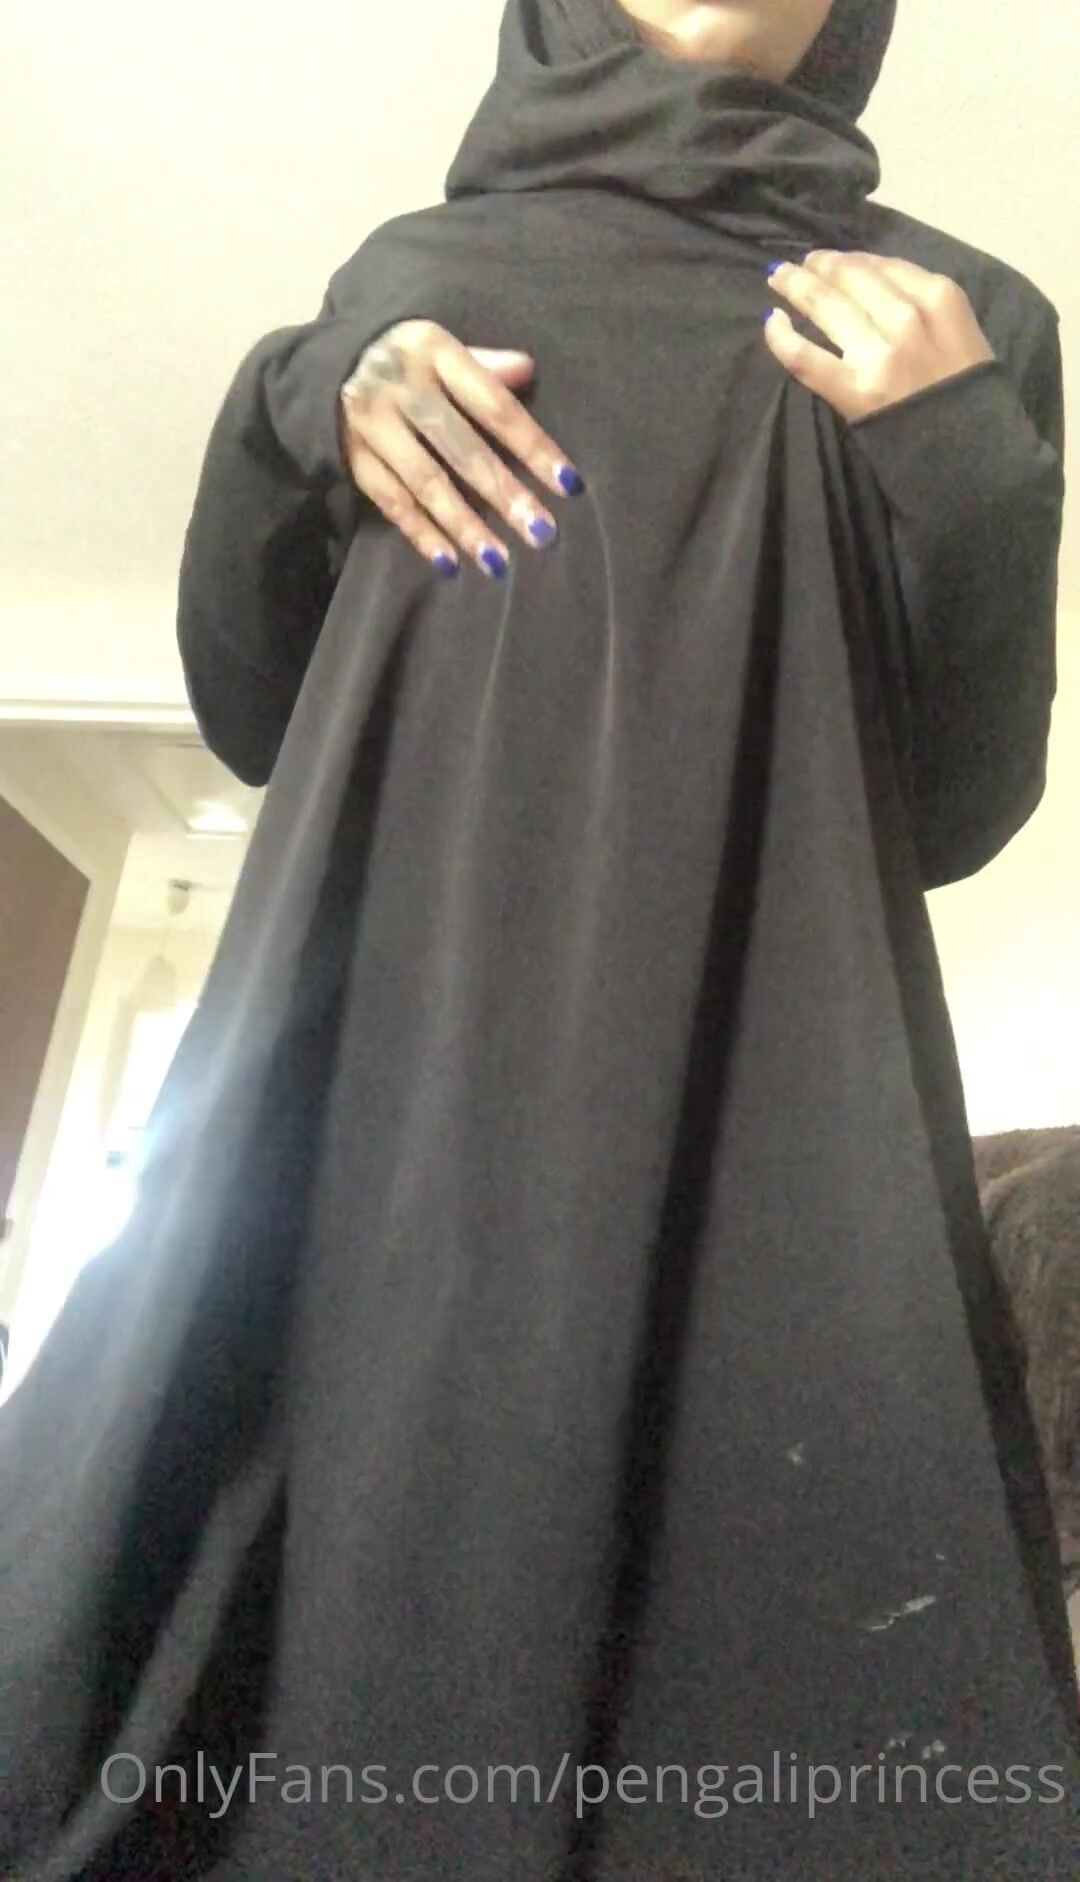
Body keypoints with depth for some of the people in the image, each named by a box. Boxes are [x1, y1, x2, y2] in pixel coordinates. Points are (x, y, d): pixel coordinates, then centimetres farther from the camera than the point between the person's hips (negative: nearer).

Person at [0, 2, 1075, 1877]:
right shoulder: (410, 274, 20)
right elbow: (247, 705, 14)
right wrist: (301, 411, -1)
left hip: (752, 1084, 0)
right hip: (390, 1061, 2)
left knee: (765, 1694, -9)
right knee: (325, 1639, -5)